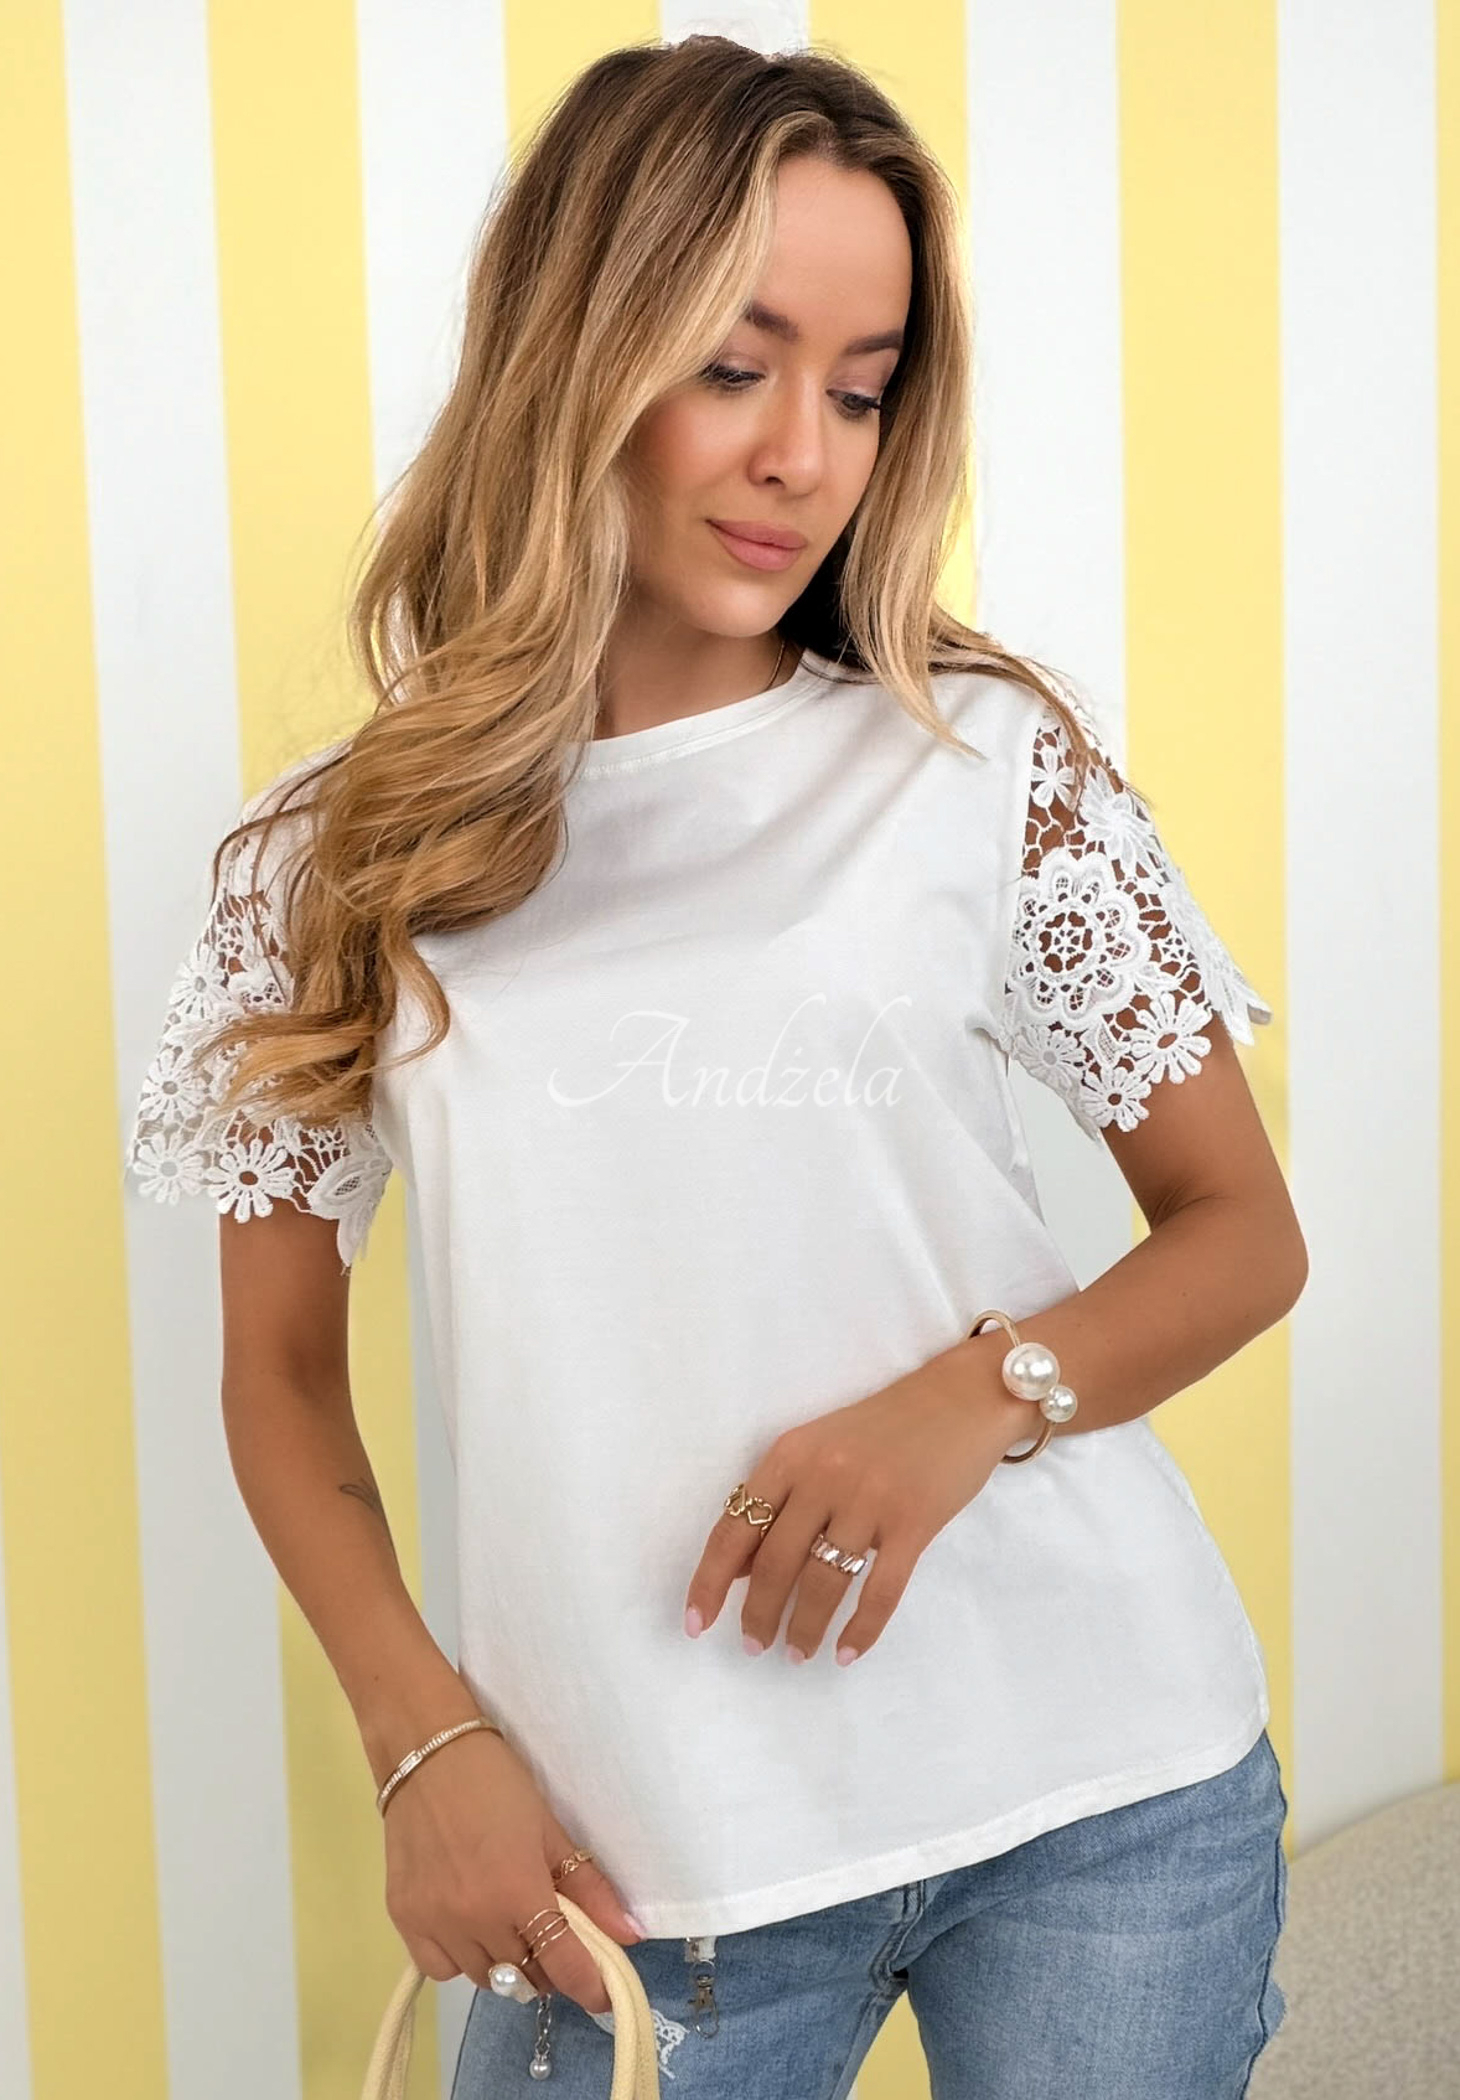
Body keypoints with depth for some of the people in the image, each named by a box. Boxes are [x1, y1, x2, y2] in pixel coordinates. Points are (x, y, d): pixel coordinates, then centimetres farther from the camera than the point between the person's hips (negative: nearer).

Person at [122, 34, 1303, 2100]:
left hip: (1103, 1791, 0)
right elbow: (282, 1370, 8)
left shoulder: (991, 761, -1)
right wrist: (427, 1740, -5)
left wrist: (979, 1395, -16)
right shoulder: (344, 859, 1)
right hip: (637, 1862, 0)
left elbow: (1244, 1230, 3)